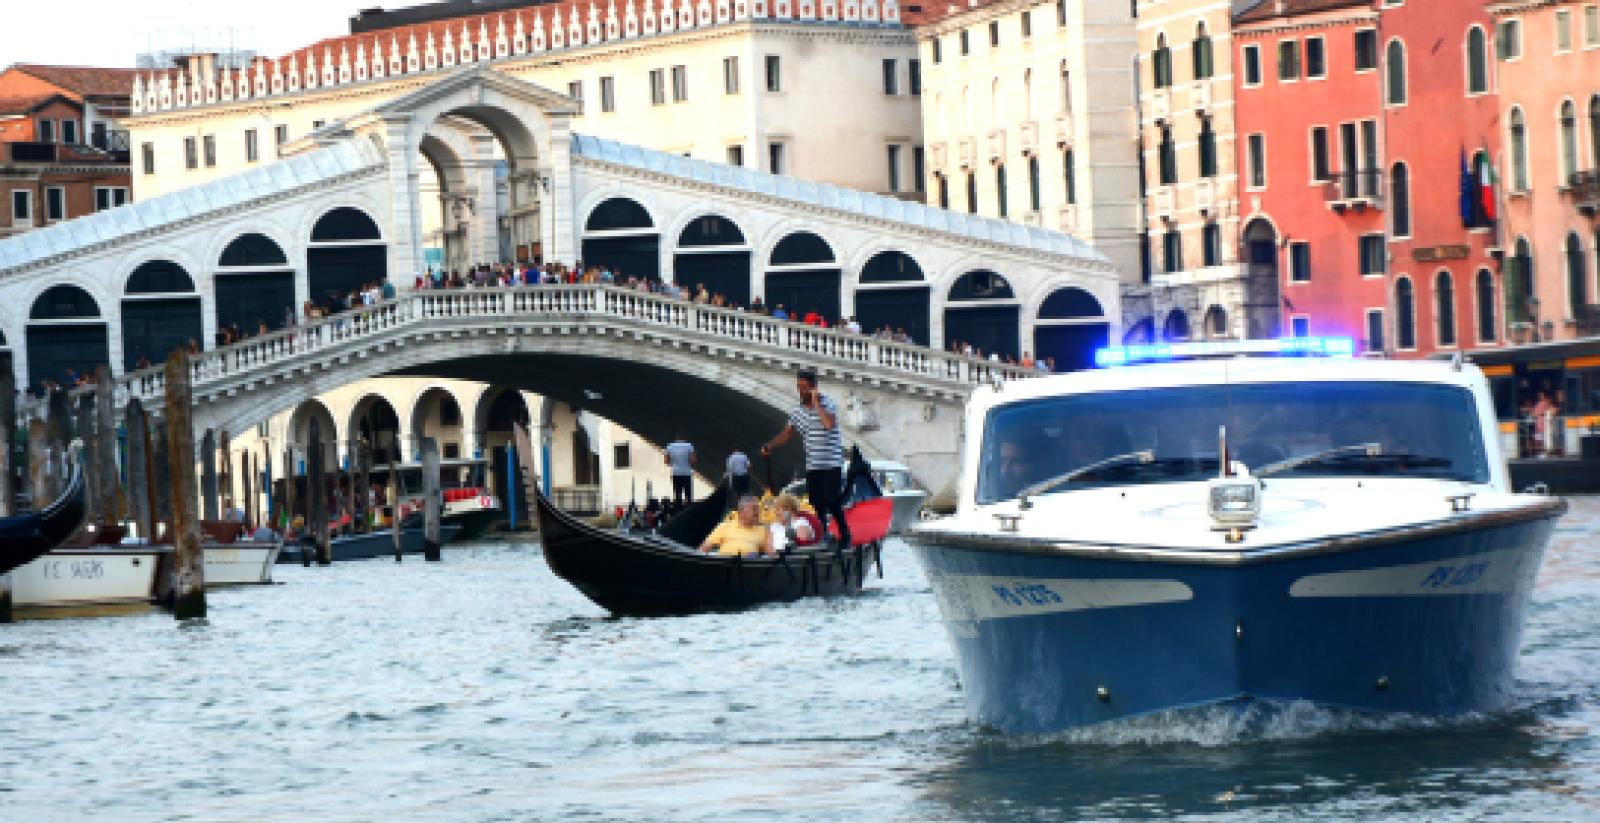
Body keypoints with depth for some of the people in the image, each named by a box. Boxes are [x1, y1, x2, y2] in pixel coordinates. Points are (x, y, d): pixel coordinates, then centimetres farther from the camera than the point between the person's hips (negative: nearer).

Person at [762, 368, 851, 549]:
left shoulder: (828, 403, -8)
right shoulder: (798, 410, 10)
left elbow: (829, 424, -27)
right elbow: (787, 433, 18)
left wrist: (816, 404, -21)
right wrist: (769, 447, 6)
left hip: (831, 464, -6)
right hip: (812, 466, 6)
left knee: (833, 503, -9)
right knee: (816, 506, 6)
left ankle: (845, 536, 3)